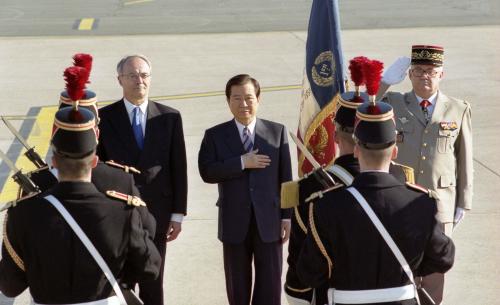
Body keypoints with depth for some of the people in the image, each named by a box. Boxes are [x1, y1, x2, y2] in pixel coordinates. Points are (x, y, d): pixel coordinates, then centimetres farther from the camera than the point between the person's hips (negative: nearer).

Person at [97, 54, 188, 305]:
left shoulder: (169, 117, 1)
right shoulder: (104, 117, -2)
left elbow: (179, 168, 2)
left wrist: (178, 214, 0)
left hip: (157, 212, 1)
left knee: (153, 284, 11)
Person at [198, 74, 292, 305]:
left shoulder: (277, 132, 3)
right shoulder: (215, 135, 2)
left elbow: (285, 178, 2)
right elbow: (207, 172, -12)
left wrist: (287, 216, -1)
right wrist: (242, 162, -19)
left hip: (269, 220, 0)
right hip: (234, 222, 0)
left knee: (270, 285, 4)